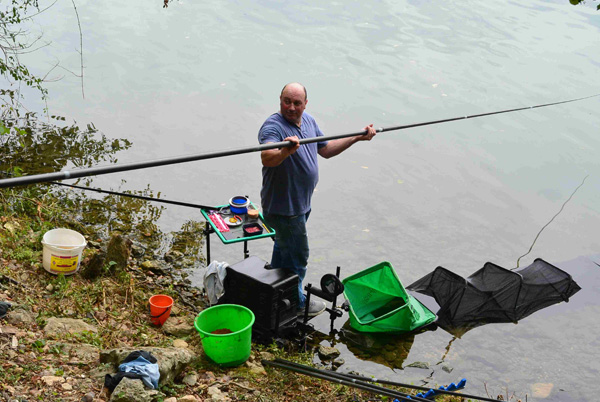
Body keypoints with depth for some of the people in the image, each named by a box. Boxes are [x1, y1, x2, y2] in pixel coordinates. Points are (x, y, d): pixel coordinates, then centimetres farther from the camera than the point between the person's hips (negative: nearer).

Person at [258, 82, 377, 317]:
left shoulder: (308, 121, 3)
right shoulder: (273, 126, -26)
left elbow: (325, 150, 14)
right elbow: (266, 159, -45)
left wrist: (357, 138, 7)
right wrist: (285, 151, -65)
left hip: (301, 202, 9)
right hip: (283, 207, -9)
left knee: (283, 248, 26)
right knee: (297, 255, 5)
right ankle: (295, 303, 25)